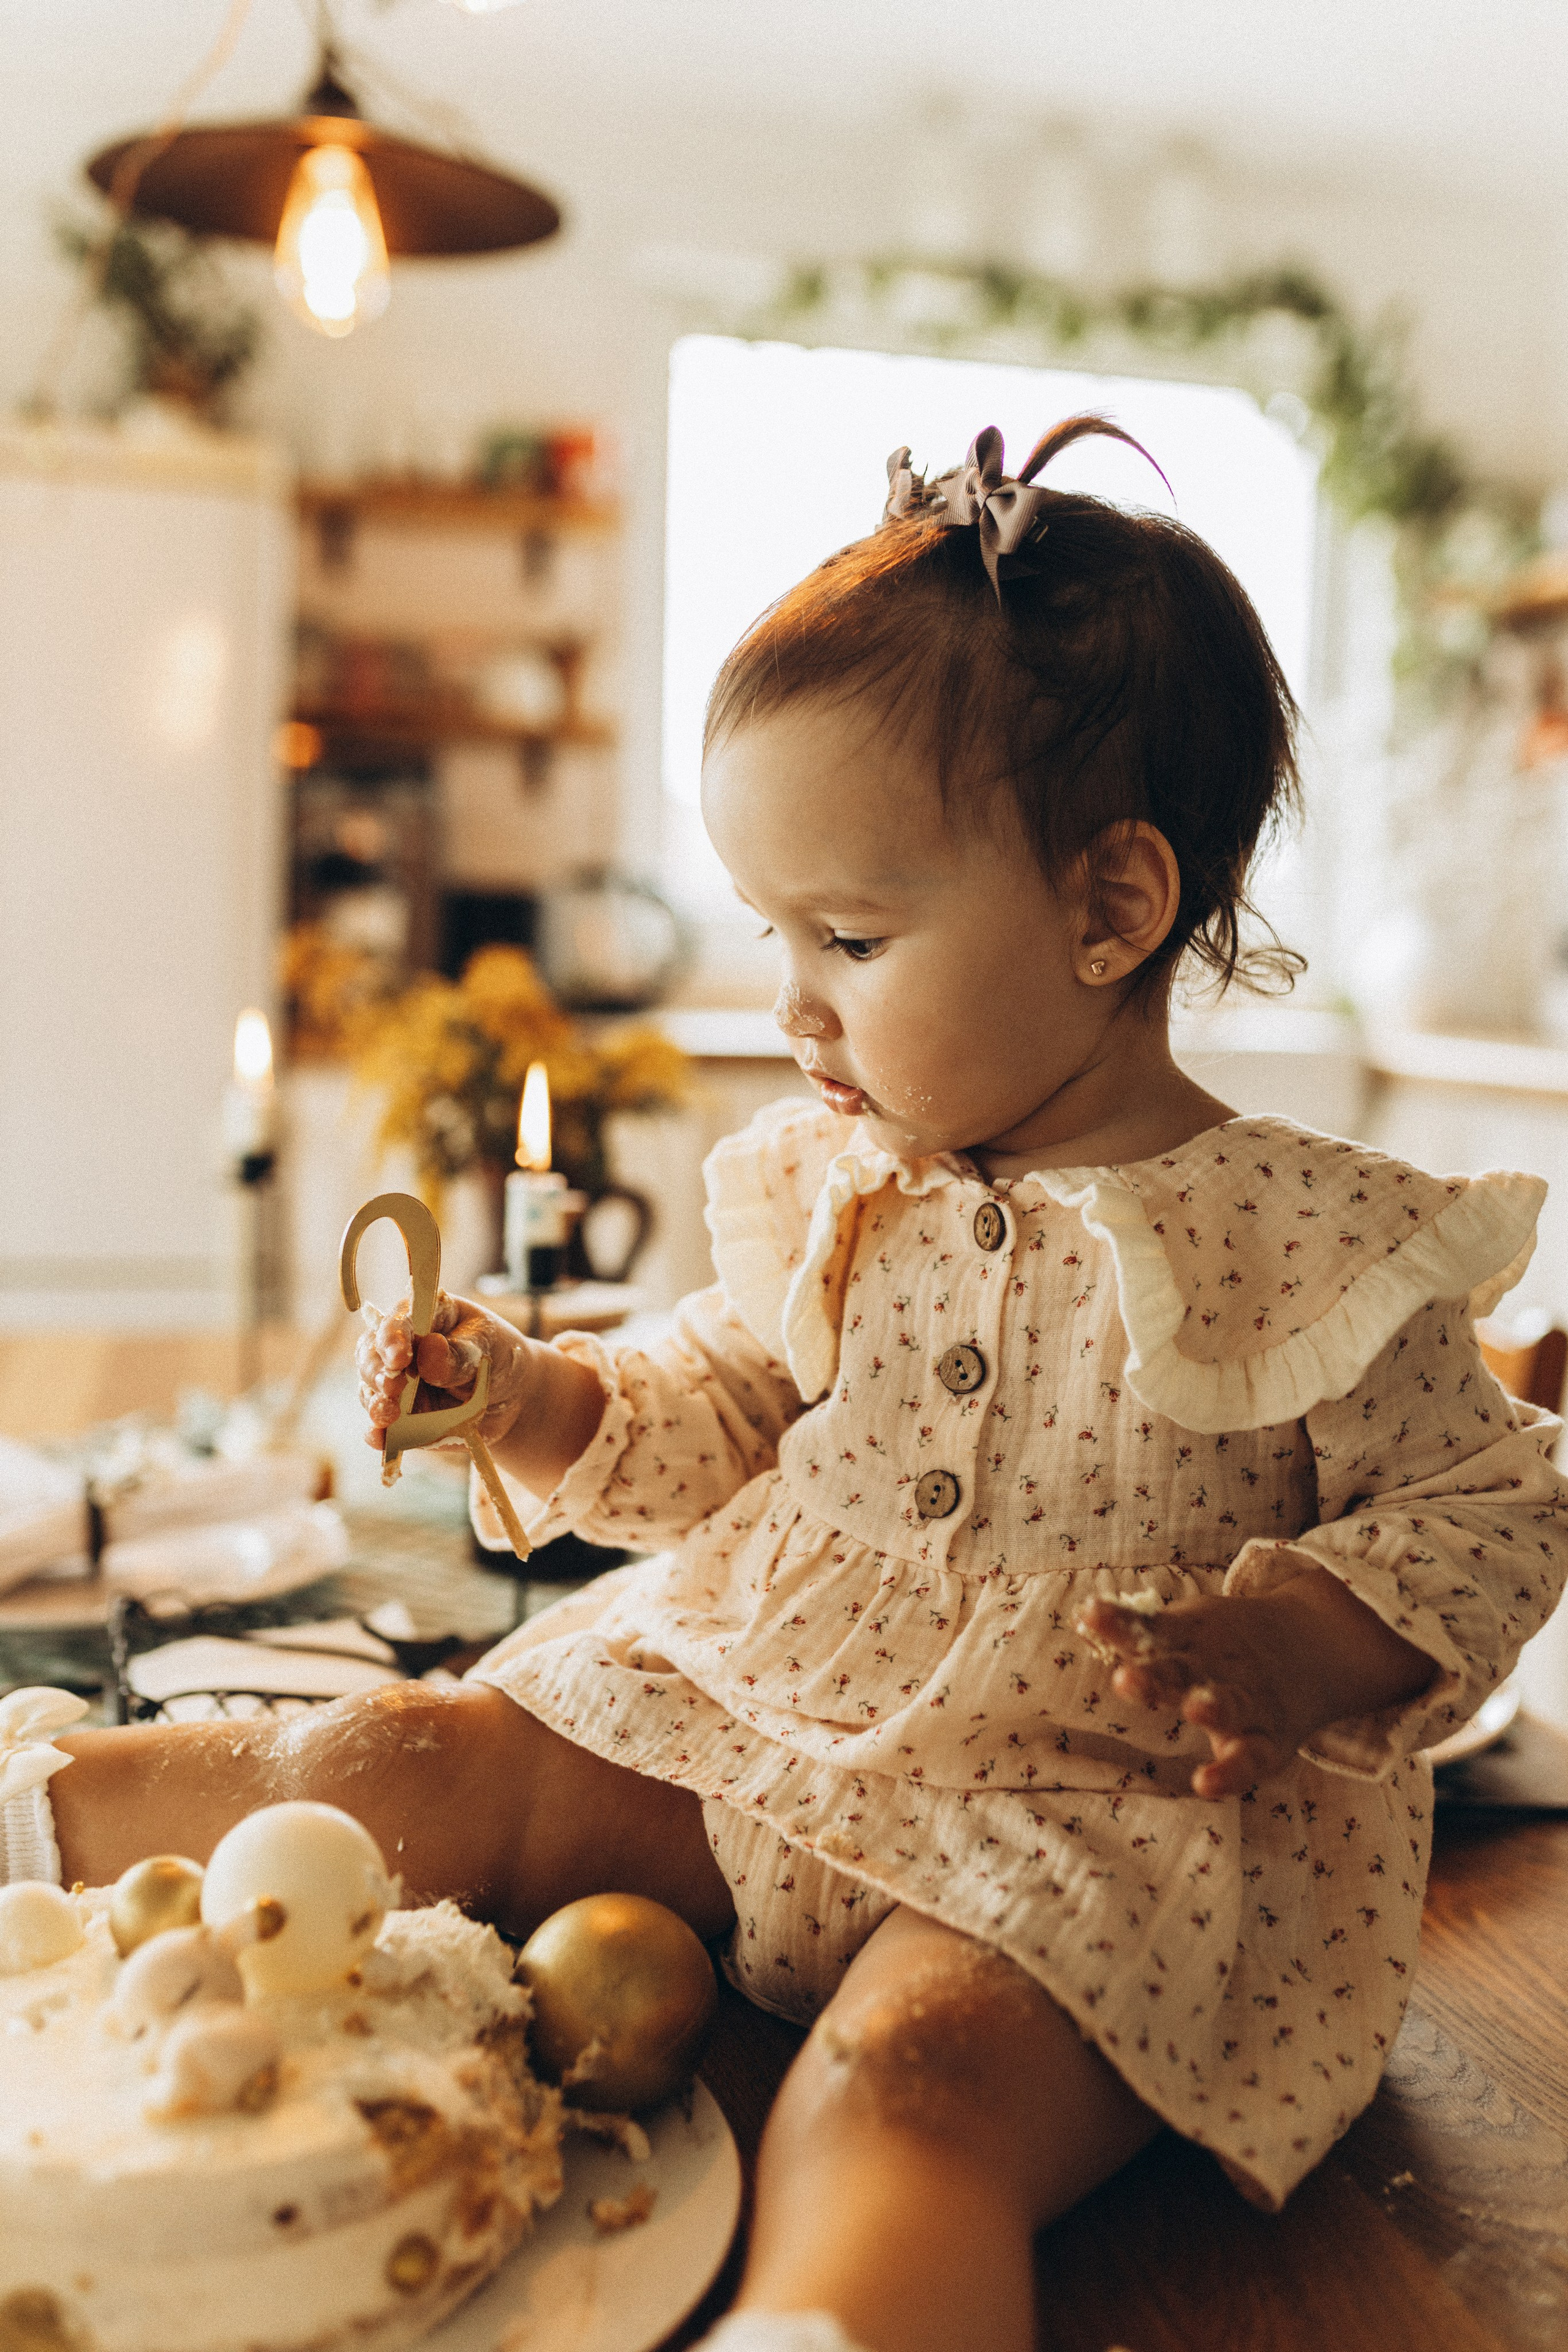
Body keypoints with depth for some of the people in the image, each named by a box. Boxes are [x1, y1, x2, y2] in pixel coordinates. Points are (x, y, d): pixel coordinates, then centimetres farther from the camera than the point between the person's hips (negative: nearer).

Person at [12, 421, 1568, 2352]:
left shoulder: (1313, 1248, -11)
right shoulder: (822, 1189, 4)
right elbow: (722, 1420, 17)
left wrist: (1291, 1647, -19)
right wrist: (534, 1400, 0)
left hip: (1094, 1821, -5)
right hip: (746, 1723, 5)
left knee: (900, 2096, -33)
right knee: (401, 1767, -2)